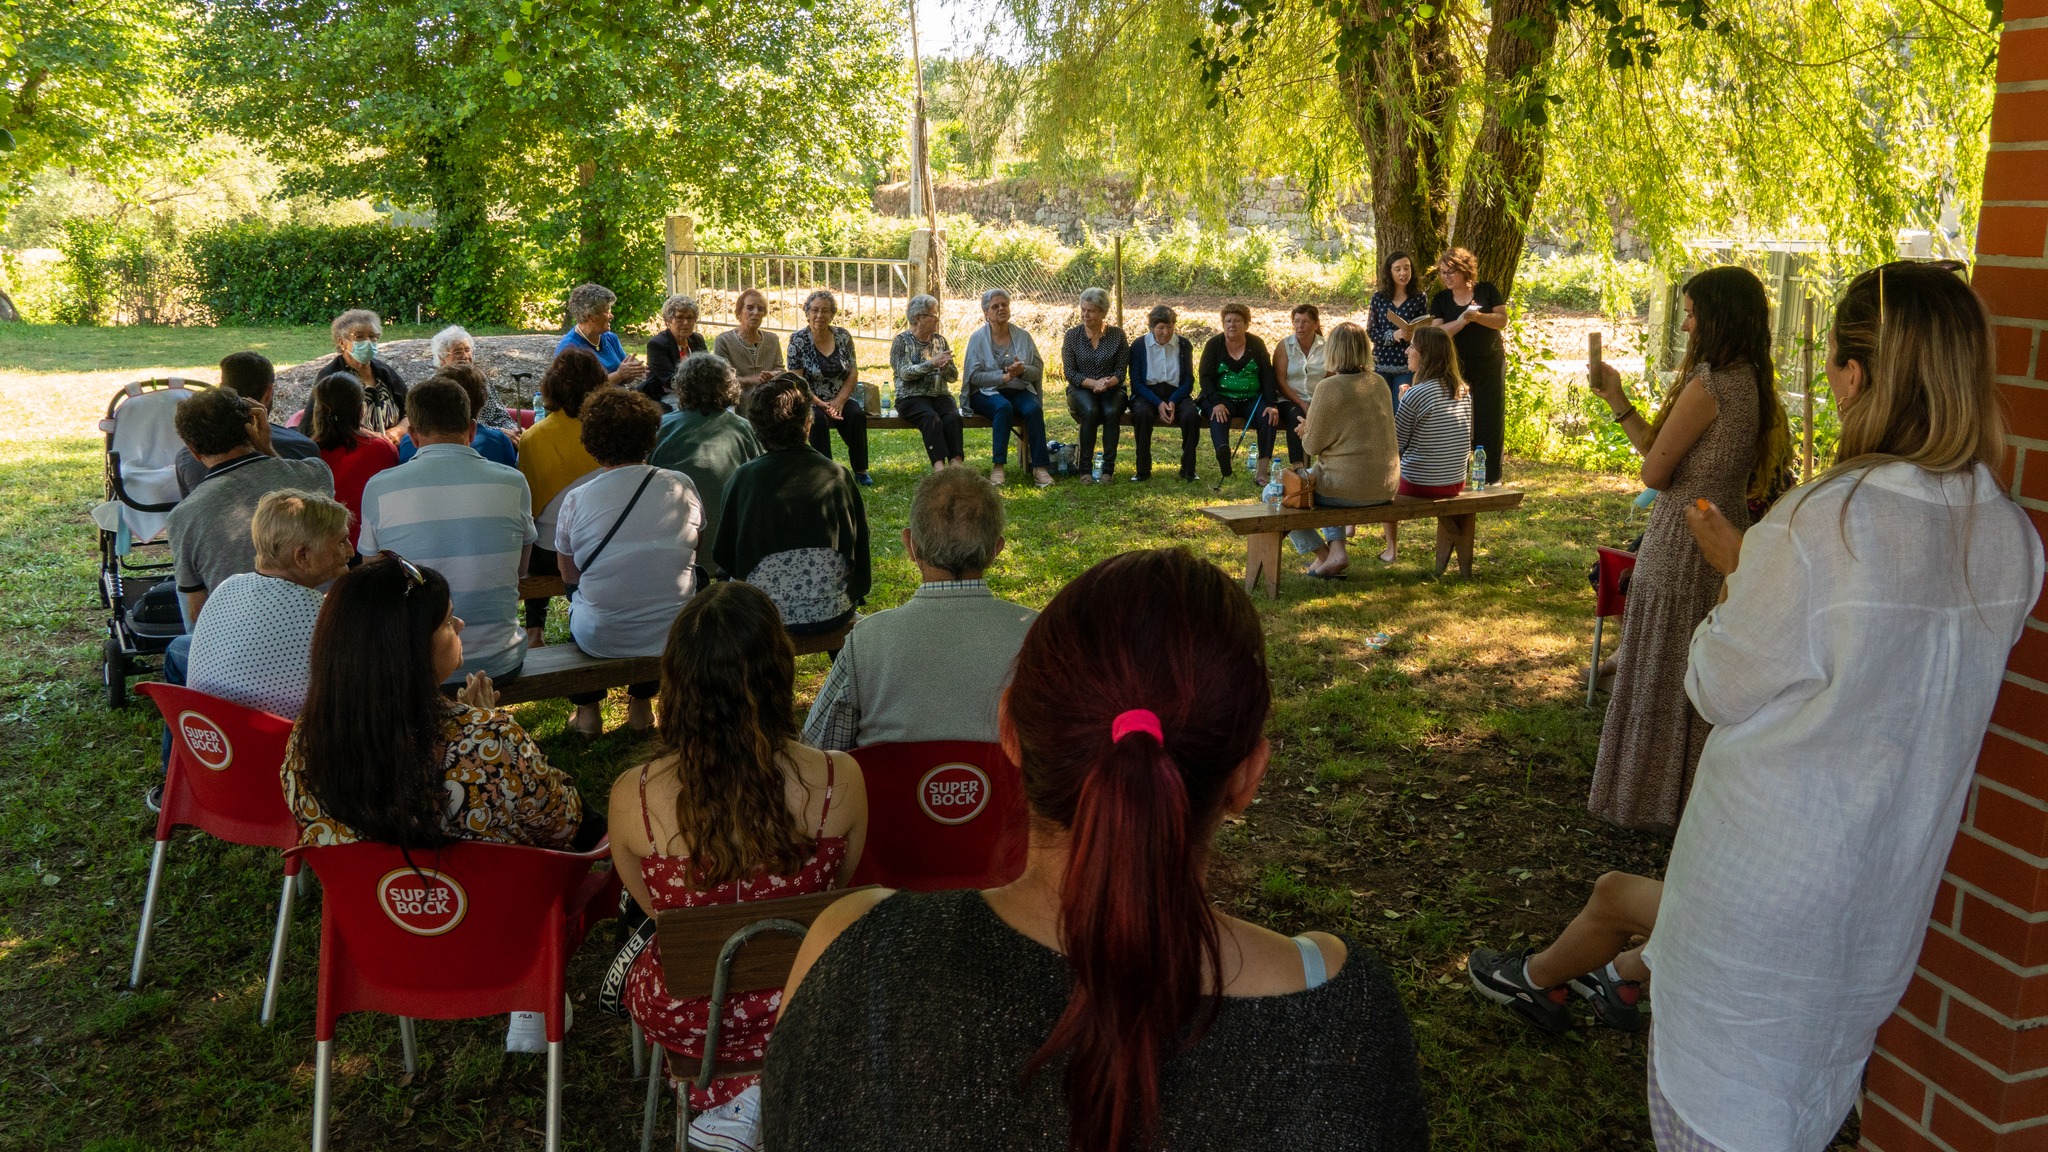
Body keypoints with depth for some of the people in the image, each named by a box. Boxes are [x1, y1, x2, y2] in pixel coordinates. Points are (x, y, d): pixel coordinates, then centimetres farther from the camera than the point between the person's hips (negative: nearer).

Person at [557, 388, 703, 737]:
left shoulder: (576, 500, -11)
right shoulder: (682, 487, -7)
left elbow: (569, 576, 3)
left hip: (600, 640, -1)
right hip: (673, 635, 1)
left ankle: (587, 709, 37)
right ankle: (641, 704, 40)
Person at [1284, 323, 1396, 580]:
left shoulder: (1329, 387, -16)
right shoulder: (1378, 383, 6)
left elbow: (1313, 445, -11)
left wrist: (1306, 432, 11)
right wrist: (1314, 429, 23)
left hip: (1350, 487, -7)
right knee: (1324, 481, 37)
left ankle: (1325, 554, 15)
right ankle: (1336, 547, 21)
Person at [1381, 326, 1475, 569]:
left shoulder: (1415, 395, -19)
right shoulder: (1464, 391, 1)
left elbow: (1394, 445, -10)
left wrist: (1401, 404, 3)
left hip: (1419, 485, -5)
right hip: (1457, 482, 5)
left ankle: (1391, 548, 31)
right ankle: (1448, 529, 26)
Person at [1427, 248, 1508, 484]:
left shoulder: (1486, 290, 1)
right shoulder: (1440, 300, 4)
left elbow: (1502, 320, -6)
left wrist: (1477, 316, -21)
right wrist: (1462, 321, -24)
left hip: (1490, 365, -1)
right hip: (1457, 366, 1)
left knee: (1490, 419, 0)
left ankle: (1491, 477, 6)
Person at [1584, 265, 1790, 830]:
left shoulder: (1707, 387, -21)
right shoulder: (1750, 383, 7)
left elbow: (1654, 471, -15)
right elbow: (1664, 452, 10)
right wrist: (1618, 401, 11)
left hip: (1683, 542, -9)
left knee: (1664, 673, 5)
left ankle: (1651, 794, 18)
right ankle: (1698, 788, 30)